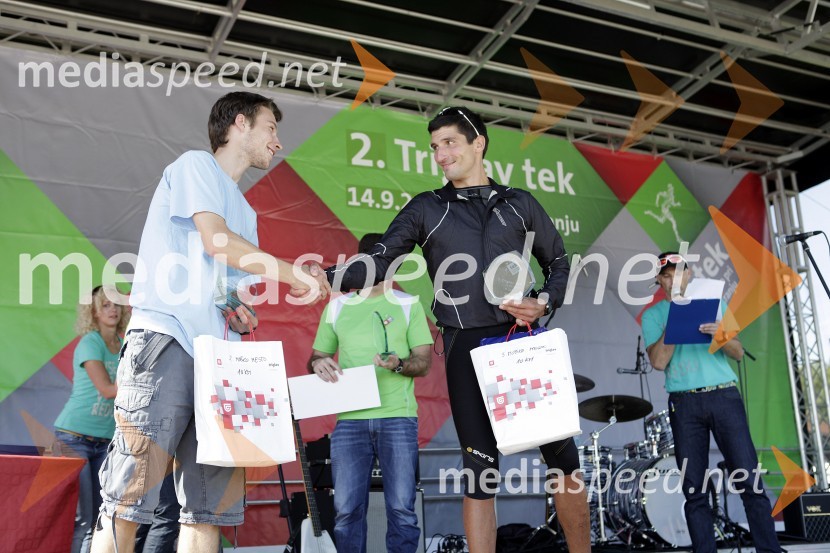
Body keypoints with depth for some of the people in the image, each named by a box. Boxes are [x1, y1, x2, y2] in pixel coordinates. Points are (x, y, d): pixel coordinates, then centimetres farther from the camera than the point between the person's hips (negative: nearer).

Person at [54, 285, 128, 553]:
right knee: (80, 519, -9)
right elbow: (107, 389, -18)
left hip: (105, 440, 6)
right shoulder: (90, 343, -9)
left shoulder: (124, 345, 9)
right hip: (75, 436, -6)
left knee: (102, 517, 5)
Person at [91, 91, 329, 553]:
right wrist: (294, 274, -2)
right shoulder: (196, 164, 8)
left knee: (212, 508, 0)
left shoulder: (245, 213, 29)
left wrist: (242, 313, 5)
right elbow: (215, 240, -7)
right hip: (168, 341, -8)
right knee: (131, 498, -14)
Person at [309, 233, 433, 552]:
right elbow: (316, 357, 18)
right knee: (347, 509, 1)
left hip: (397, 417, -1)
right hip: (350, 419, 2)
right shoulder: (337, 307, 13)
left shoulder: (408, 305, 8)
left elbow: (424, 362, 5)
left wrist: (399, 365, -16)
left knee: (401, 507, -2)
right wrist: (318, 363, -6)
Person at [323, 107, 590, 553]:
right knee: (480, 465, 3)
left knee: (561, 453, 6)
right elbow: (380, 261, -3)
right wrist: (327, 276, -19)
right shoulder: (425, 209, 7)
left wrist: (544, 304, -4)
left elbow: (558, 263, 16)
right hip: (467, 348, -1)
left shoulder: (519, 204, 10)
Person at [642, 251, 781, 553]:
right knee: (694, 490, 0)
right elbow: (659, 362, -6)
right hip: (684, 403, -1)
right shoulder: (652, 315, 8)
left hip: (724, 395, 1)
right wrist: (674, 322, -11)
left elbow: (738, 353, 8)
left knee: (750, 481, -3)